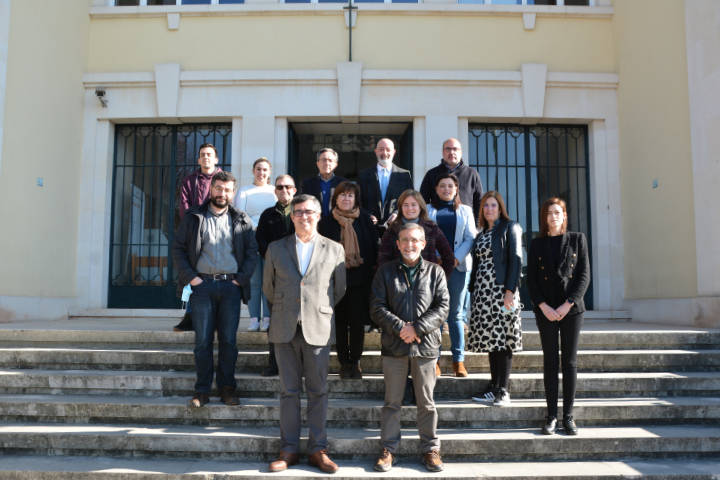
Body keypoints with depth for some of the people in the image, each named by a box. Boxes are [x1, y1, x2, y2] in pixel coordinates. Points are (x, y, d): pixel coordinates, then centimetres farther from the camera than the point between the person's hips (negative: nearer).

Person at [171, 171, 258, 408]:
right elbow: (178, 249, 6)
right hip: (202, 285, -1)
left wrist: (242, 278, -3)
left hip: (231, 286, 1)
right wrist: (190, 277, -5)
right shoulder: (193, 217, 8)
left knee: (229, 340, 3)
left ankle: (227, 388, 13)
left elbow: (252, 252, 9)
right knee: (203, 341, 1)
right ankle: (202, 390, 10)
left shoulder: (241, 220, 9)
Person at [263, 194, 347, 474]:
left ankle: (317, 450, 13)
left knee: (318, 392, 3)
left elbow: (339, 289, 13)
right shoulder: (276, 249, 8)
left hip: (318, 330, -1)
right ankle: (289, 450, 14)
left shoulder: (334, 250, 5)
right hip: (285, 330, 1)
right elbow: (268, 287, 17)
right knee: (288, 392, 6)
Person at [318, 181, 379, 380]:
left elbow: (375, 245, 5)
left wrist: (375, 270, -2)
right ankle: (344, 363, 15)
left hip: (360, 279, 0)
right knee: (340, 322, 5)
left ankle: (355, 363, 15)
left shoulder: (364, 219, 5)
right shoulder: (326, 223, 4)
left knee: (357, 321, 2)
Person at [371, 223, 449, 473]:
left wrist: (417, 328, -13)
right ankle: (389, 449, 19)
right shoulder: (386, 271, 4)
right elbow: (377, 307, -1)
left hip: (426, 345, 0)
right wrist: (400, 327, -14)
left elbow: (442, 307, -2)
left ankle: (430, 448, 22)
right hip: (394, 345, 0)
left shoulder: (435, 272, 4)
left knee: (426, 401, 9)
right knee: (392, 401, 8)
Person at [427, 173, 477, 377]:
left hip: (458, 266, 1)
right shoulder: (428, 210, 10)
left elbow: (470, 238, 5)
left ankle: (458, 361, 5)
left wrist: (455, 259, -9)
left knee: (456, 314, 3)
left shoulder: (465, 211, 14)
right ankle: (434, 360, 3)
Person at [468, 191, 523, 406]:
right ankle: (493, 387, 13)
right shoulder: (481, 235, 20)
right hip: (483, 291, 6)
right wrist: (473, 290, 11)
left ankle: (503, 391, -2)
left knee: (503, 339, -6)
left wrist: (510, 290, -17)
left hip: (502, 289, -6)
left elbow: (516, 259, -8)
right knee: (490, 340, 7)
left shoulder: (510, 228, 1)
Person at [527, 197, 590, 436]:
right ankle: (551, 415, 9)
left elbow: (584, 275, 1)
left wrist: (568, 304, -10)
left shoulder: (577, 239, 6)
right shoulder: (537, 244, 8)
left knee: (570, 362, 3)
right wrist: (543, 306, -10)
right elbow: (531, 279, 4)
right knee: (550, 362, 2)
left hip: (571, 308, 0)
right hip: (545, 310, 0)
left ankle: (568, 416, 10)